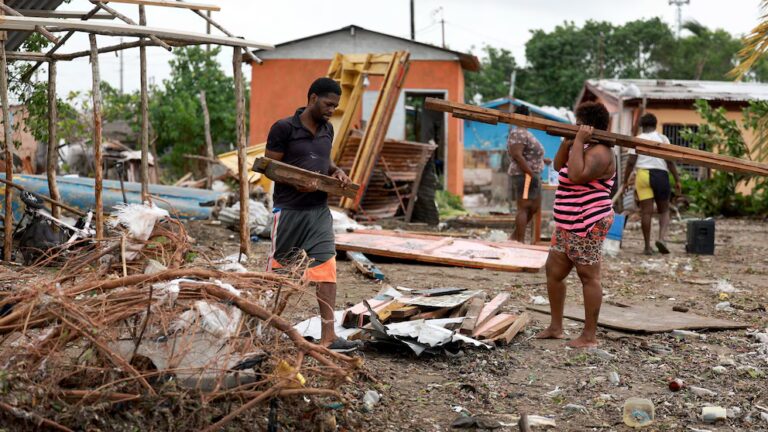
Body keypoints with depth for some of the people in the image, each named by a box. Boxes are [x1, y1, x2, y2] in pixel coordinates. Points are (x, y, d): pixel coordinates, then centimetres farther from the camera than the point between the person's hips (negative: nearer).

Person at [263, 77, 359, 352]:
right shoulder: (284, 128, -9)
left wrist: (336, 171, 3)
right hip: (289, 210, -5)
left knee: (327, 270, -5)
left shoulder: (327, 130, 10)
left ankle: (328, 336, -5)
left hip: (320, 210, 5)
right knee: (277, 268, 7)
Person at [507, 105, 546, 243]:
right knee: (524, 208, -8)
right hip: (524, 175, -11)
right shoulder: (519, 133, -14)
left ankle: (516, 235, 19)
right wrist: (531, 173, -24)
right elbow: (516, 155, -23)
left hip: (531, 174, 11)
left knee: (535, 207, 14)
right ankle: (520, 241, -5)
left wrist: (541, 160, 15)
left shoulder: (524, 132, 18)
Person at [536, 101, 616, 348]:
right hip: (568, 226, 11)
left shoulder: (599, 152, -15)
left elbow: (576, 175, -28)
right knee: (553, 272, 13)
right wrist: (568, 140, 7)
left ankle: (590, 336, 0)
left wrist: (578, 141, -22)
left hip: (588, 226, -11)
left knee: (589, 277, -5)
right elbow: (558, 166, 20)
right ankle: (555, 328, 23)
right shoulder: (585, 148, 18)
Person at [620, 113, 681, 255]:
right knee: (664, 210, 13)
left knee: (646, 212, 1)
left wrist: (625, 182, 5)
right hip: (660, 174, 0)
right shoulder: (663, 139, 7)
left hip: (642, 174, 0)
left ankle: (648, 246, 1)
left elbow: (631, 162, 0)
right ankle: (662, 238, -8)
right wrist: (677, 180, 2)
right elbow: (669, 161, -1)